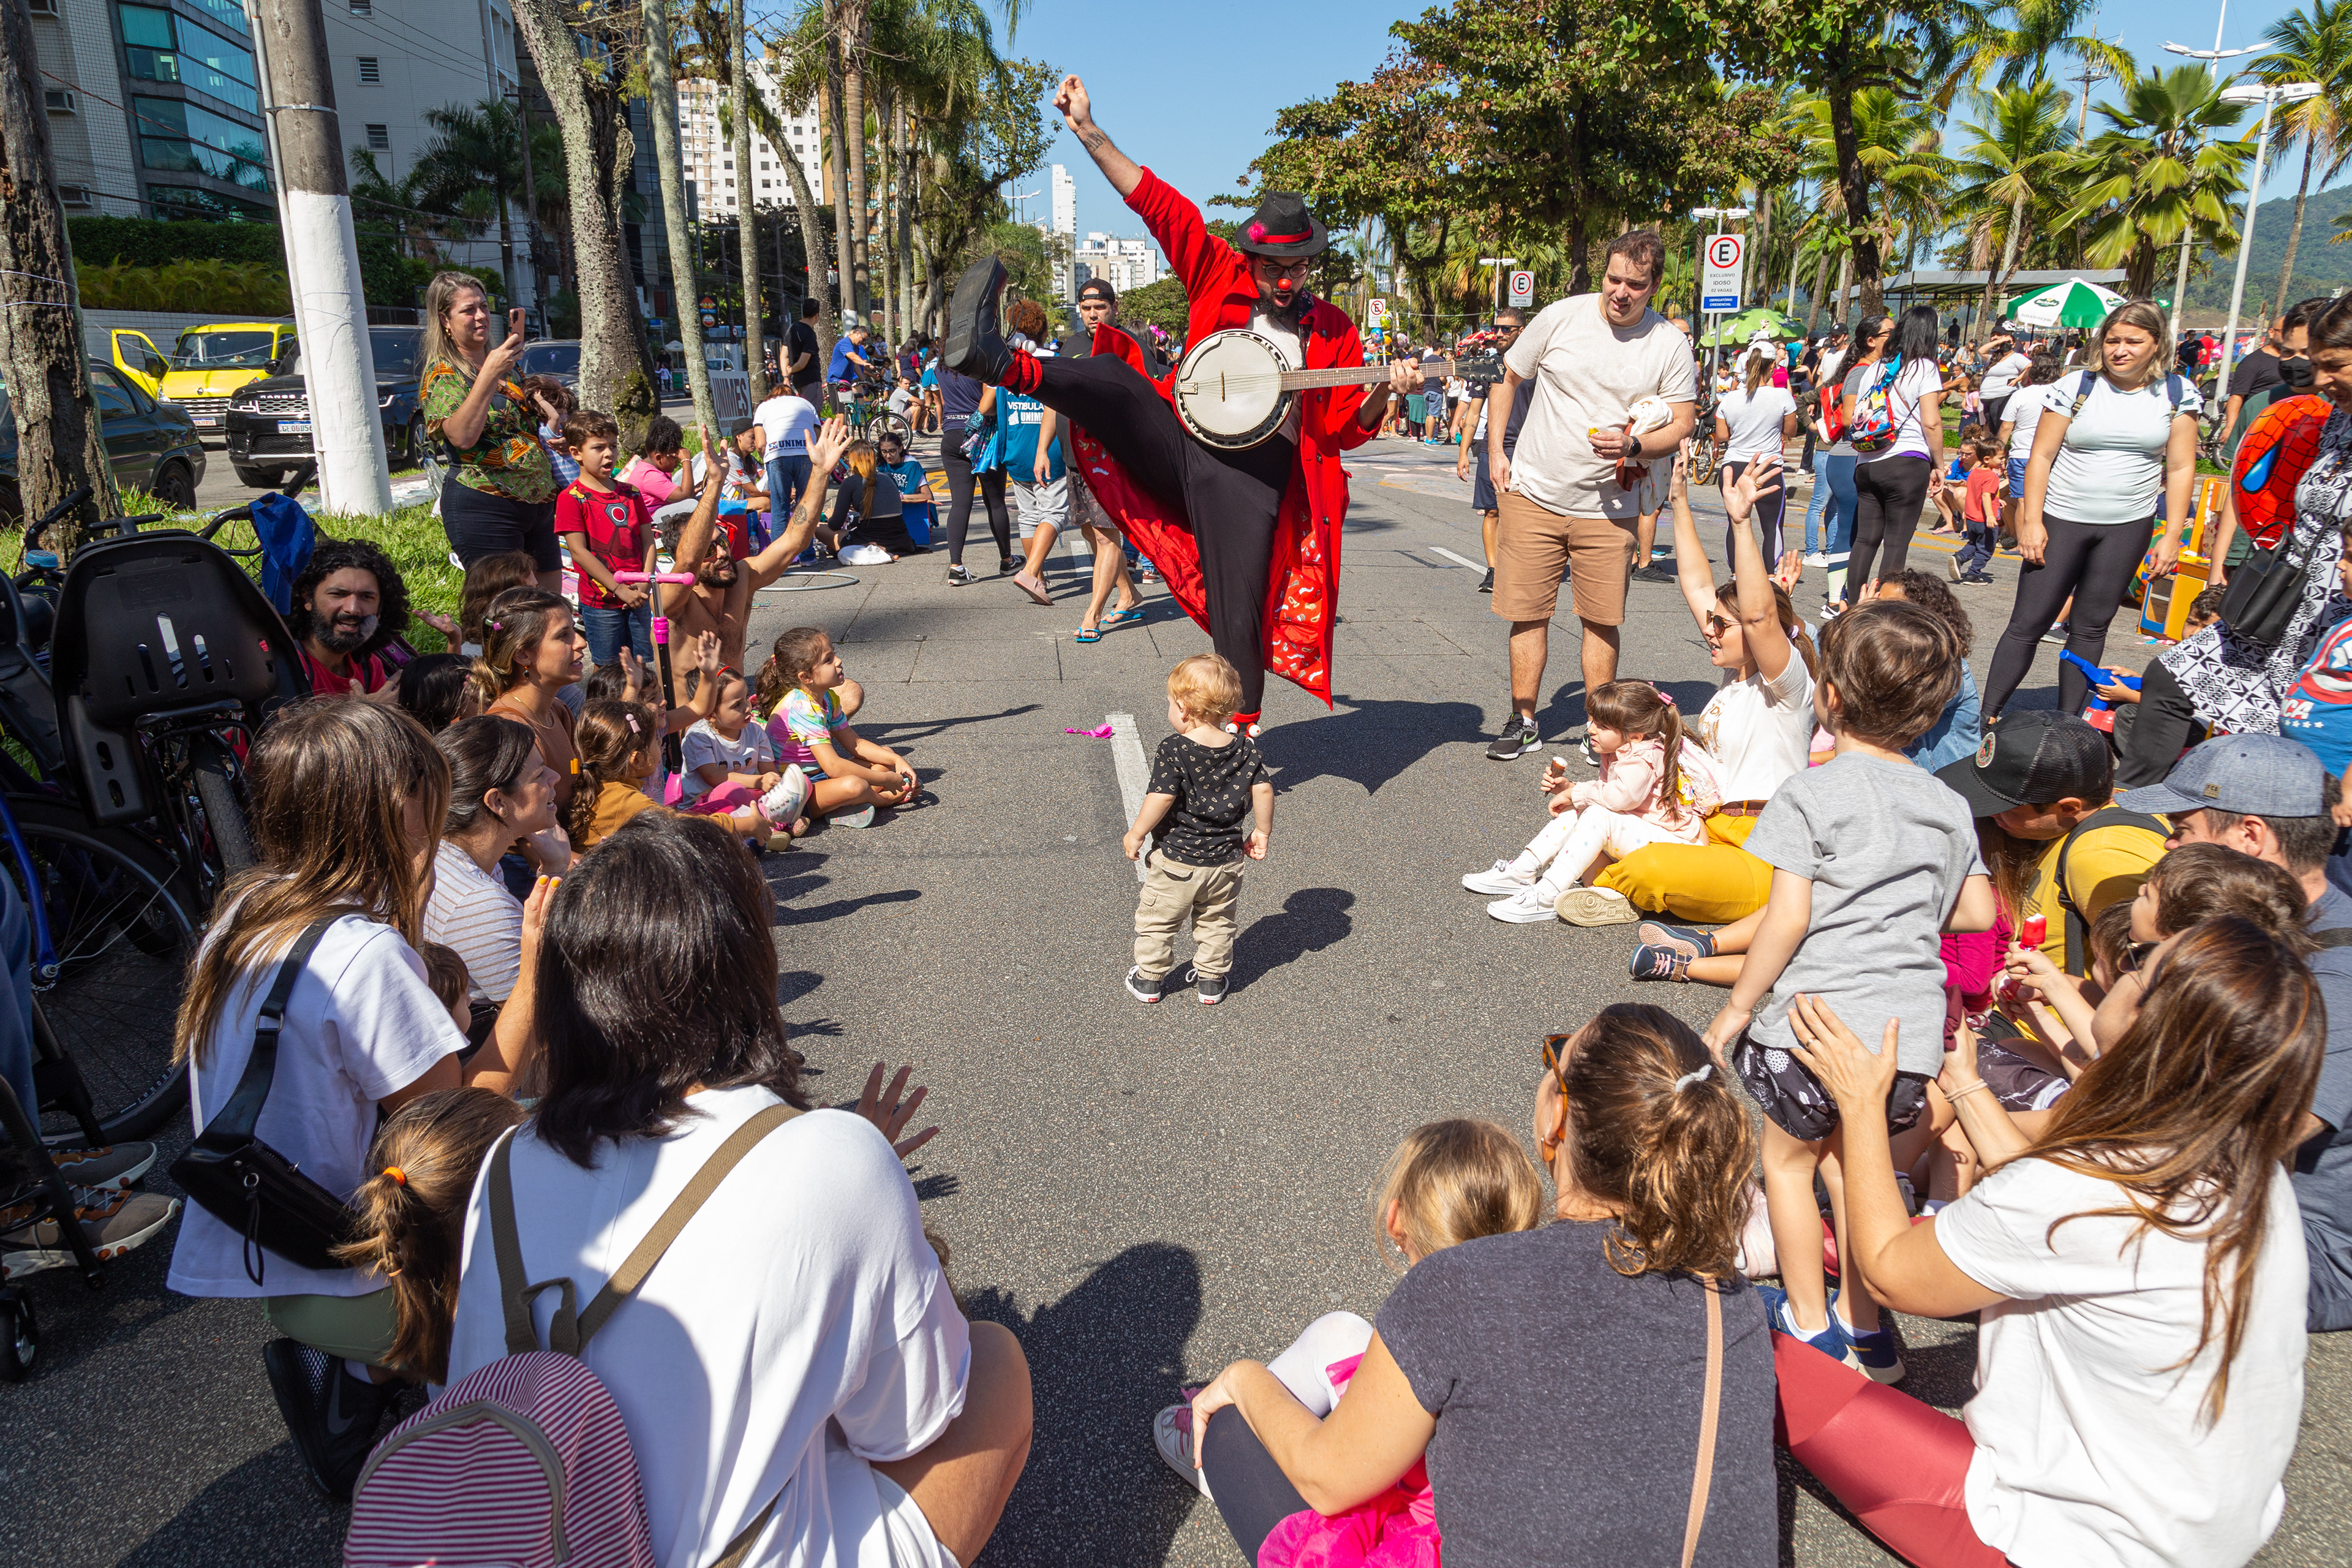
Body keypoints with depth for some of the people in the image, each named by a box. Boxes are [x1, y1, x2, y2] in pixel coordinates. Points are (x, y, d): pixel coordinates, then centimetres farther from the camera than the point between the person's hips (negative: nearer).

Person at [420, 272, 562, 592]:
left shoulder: (498, 359, 16)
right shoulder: (442, 372, -6)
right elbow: (462, 436, -23)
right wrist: (489, 373, -26)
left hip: (539, 503, 8)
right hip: (483, 506, -8)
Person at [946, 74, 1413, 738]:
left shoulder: (1333, 331, 11)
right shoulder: (1220, 277, 10)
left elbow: (1348, 429, 10)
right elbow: (1157, 201, 5)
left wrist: (1384, 391, -9)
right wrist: (1089, 131, 0)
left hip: (1254, 470, -1)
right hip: (1181, 440, 1)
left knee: (1239, 614, -5)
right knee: (1111, 379, -24)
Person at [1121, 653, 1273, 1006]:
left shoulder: (1174, 752, -19)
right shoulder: (1245, 750, -6)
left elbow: (1160, 798, -23)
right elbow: (1263, 790, -5)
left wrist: (1136, 834, -10)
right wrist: (1261, 833, 8)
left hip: (1176, 859, -4)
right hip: (1226, 859, 4)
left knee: (1157, 920, 16)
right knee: (1217, 922, 22)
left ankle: (1150, 979, 28)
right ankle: (1211, 980, 33)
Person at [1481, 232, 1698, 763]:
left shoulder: (1670, 344, -2)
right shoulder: (1561, 317, -2)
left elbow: (1682, 423, 1)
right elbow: (1507, 379, 9)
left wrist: (1633, 445, -19)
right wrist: (1495, 451, 2)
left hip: (1607, 506, 0)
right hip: (1533, 495, 0)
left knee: (1602, 621, 4)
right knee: (1528, 614, 4)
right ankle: (1522, 721, 18)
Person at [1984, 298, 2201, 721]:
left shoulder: (2178, 395, 2)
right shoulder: (2075, 387, -4)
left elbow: (2181, 468, 4)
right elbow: (2042, 455, -3)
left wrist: (2172, 535, -1)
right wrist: (2031, 521, -10)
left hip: (2128, 528, 2)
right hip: (2061, 521, -2)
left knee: (2091, 627, 9)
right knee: (2027, 623, -5)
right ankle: (1987, 715, 1)